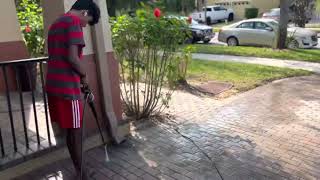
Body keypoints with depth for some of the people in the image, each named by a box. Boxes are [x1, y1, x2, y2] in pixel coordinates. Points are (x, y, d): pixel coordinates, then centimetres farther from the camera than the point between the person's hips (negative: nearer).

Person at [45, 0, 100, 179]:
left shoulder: (55, 24, 19)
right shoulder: (74, 22, -11)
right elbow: (72, 57, -21)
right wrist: (84, 75, -4)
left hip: (53, 85, 9)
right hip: (68, 88, -9)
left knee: (70, 130, 17)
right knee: (75, 131, 3)